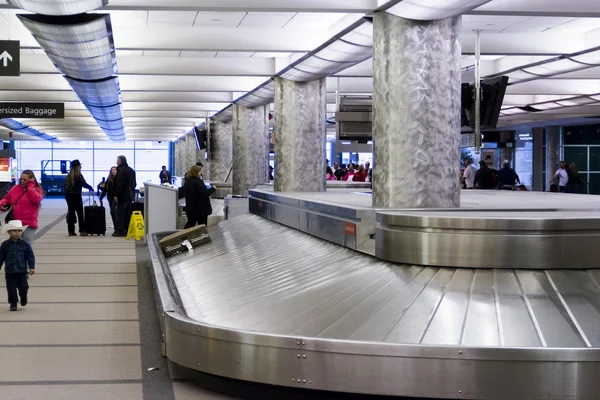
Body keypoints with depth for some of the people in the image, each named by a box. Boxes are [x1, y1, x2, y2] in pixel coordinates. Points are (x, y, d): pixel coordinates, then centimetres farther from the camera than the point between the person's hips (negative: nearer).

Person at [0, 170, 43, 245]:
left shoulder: (36, 189, -1)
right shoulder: (16, 188, 8)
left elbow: (36, 200, -21)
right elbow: (7, 199, 20)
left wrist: (30, 186, -15)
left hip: (28, 224, -4)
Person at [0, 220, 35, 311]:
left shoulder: (25, 244, -3)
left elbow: (30, 256, -1)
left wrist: (32, 267, -9)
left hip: (22, 271, 0)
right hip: (9, 272, 0)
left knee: (23, 287, 2)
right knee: (11, 288, 2)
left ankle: (23, 298, 32)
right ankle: (13, 303, 14)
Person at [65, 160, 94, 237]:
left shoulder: (69, 176, 11)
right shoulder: (78, 175, -9)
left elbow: (65, 185, 13)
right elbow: (84, 184, -13)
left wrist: (66, 192, 18)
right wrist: (91, 188, 2)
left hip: (68, 195, 6)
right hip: (76, 195, -6)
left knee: (71, 212, 8)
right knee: (80, 213, -2)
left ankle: (71, 231, 7)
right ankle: (82, 231, -5)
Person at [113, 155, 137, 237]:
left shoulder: (121, 170, -12)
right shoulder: (131, 170, 15)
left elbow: (118, 184, -18)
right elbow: (134, 183, 20)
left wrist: (116, 194, -16)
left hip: (122, 196, -8)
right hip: (130, 196, 8)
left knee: (120, 213, -4)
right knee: (128, 214, 10)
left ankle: (120, 231, -6)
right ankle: (127, 230, 9)